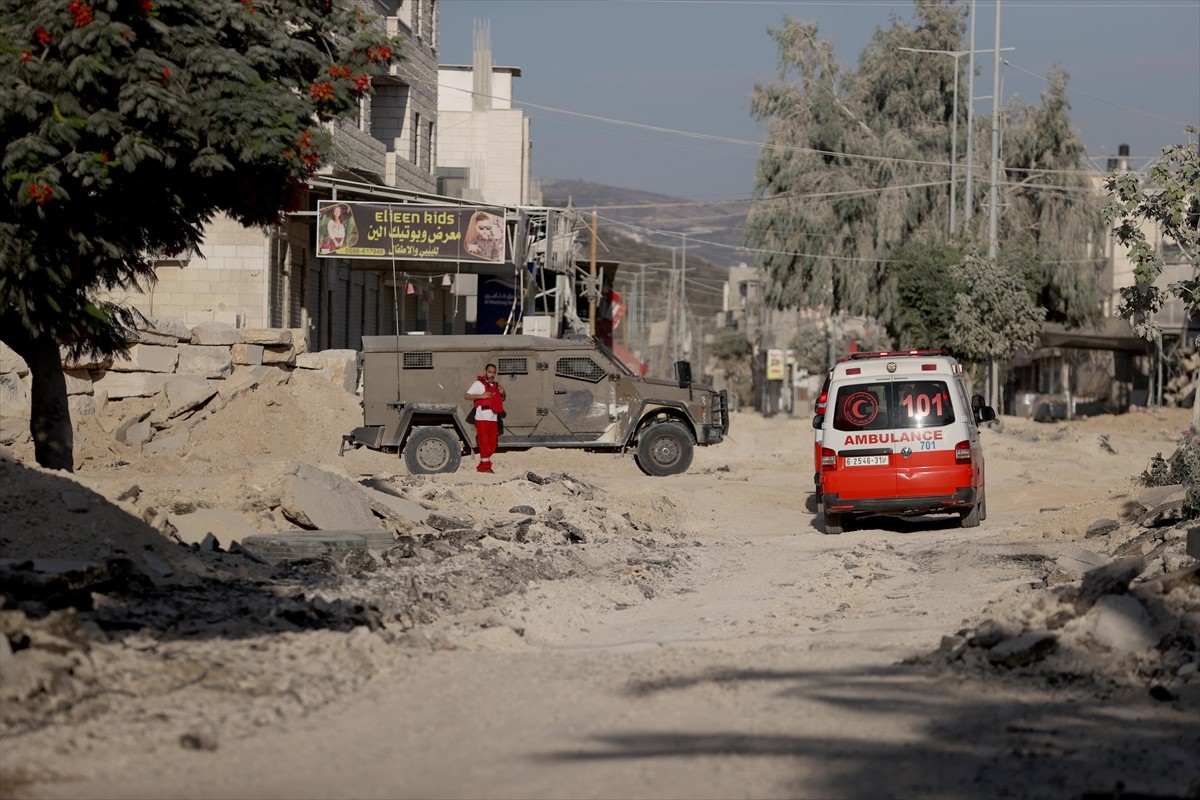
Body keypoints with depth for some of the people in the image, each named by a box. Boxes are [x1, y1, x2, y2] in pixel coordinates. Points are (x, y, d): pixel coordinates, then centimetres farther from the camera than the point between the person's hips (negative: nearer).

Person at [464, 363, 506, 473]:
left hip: (493, 418, 7)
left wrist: (503, 393, 9)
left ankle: (482, 466, 16)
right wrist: (481, 396, -18)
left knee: (492, 444, 8)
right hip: (482, 418, -7)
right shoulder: (479, 383, -1)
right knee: (484, 443, -8)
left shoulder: (495, 385, 20)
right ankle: (485, 466, -6)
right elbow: (466, 396, -10)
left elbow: (502, 400, 32)